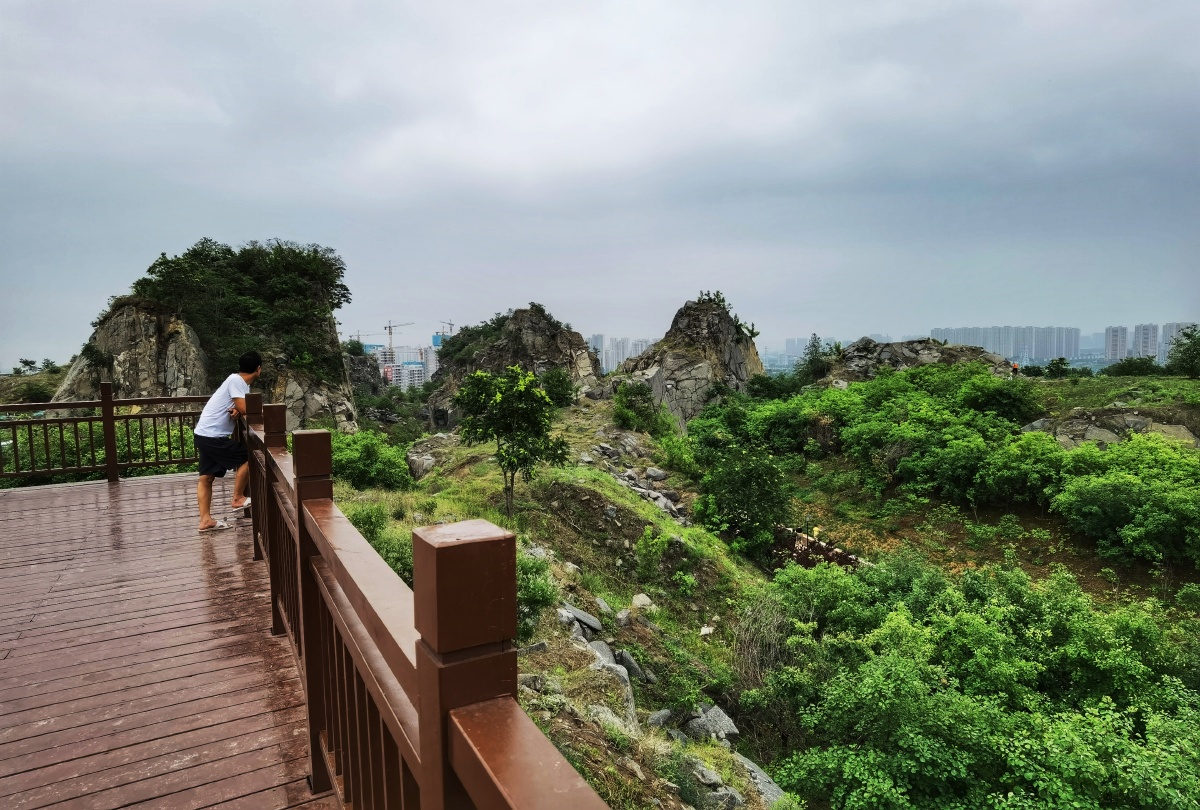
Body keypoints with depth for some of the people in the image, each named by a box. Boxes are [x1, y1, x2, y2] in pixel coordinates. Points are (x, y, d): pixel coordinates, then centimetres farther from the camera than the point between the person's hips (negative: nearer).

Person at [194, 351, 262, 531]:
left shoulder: (241, 384, 13)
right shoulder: (236, 380, -15)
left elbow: (240, 408, 13)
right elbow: (245, 409, -20)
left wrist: (237, 410, -10)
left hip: (205, 434, 10)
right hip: (212, 436, -10)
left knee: (206, 477, 10)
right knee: (247, 458, -1)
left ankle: (206, 520, 15)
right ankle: (238, 499, 9)